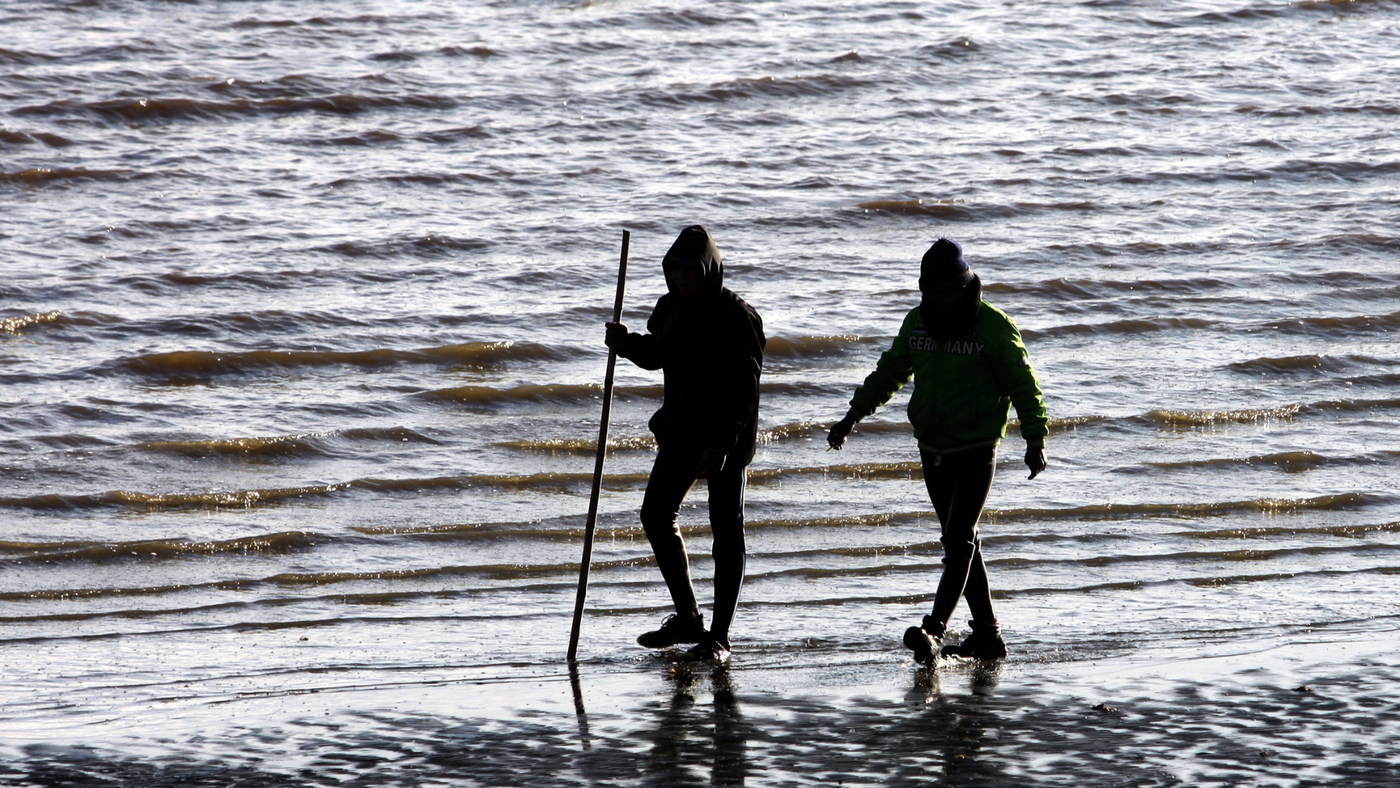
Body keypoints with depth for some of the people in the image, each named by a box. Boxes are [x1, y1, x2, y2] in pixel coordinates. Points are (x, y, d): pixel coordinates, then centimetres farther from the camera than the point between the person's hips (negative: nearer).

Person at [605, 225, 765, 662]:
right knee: (656, 515, 10)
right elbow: (656, 355, 23)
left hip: (727, 435, -8)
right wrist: (627, 343, 1)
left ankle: (719, 636, 1)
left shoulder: (735, 316, -16)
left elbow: (746, 386, -20)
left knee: (726, 528, -2)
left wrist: (722, 443, -27)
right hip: (680, 430, 8)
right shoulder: (670, 307, 6)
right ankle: (688, 617, 23)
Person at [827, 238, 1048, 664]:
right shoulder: (917, 323, 5)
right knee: (961, 541, 10)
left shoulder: (994, 327, -11)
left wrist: (1035, 440, -14)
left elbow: (1023, 385, -7)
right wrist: (853, 415, 17)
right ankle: (987, 634, 16)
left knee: (959, 541, -15)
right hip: (933, 452, 6)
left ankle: (934, 630, -25)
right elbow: (889, 373, 19)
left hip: (976, 452, -6)